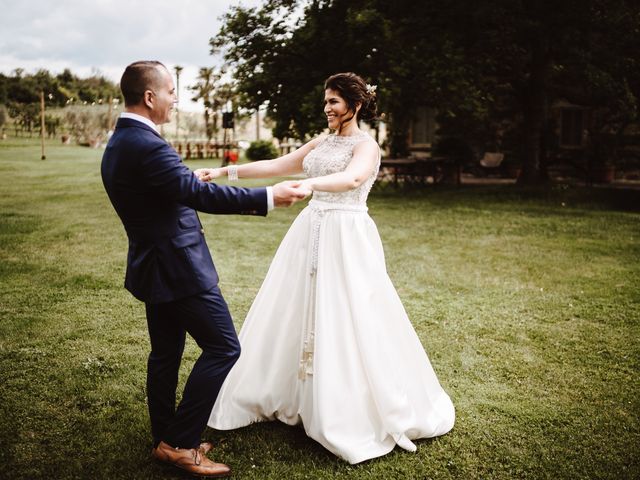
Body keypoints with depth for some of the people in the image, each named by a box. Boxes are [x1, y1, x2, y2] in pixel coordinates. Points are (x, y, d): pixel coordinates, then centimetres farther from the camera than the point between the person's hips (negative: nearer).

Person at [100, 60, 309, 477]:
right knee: (223, 348, -3)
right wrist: (268, 197, -22)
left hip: (152, 266, 10)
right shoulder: (147, 146, -22)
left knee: (166, 352, 17)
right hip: (178, 268, -10)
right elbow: (199, 194, -28)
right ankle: (180, 443, 4)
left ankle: (165, 439, 29)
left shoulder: (118, 143, 10)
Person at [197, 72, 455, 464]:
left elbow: (350, 179, -28)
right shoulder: (321, 143, 15)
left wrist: (306, 184, -46)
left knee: (346, 324, -4)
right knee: (297, 316, 9)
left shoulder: (366, 145, -6)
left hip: (346, 239, -7)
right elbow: (276, 166, 11)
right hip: (312, 233, 7)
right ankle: (295, 397, 25)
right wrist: (224, 172, 2)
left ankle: (355, 415, 13)